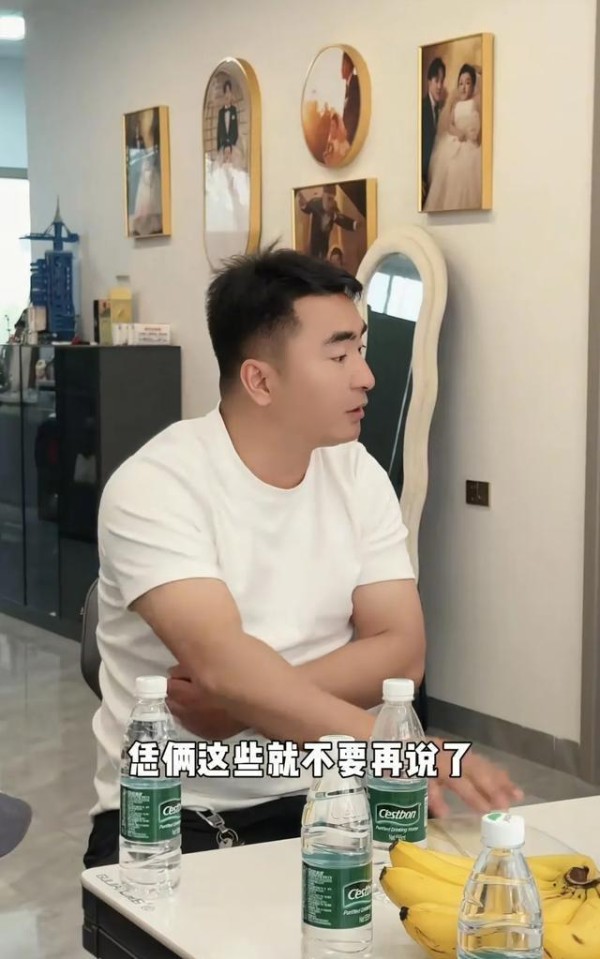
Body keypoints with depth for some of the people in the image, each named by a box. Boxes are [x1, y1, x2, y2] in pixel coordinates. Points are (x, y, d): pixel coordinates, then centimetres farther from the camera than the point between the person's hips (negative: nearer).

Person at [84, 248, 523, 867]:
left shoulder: (358, 475, 3)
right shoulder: (154, 488, -15)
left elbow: (401, 650, -3)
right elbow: (221, 663, -28)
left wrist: (249, 700, -17)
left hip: (316, 796, 5)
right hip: (167, 815, -4)